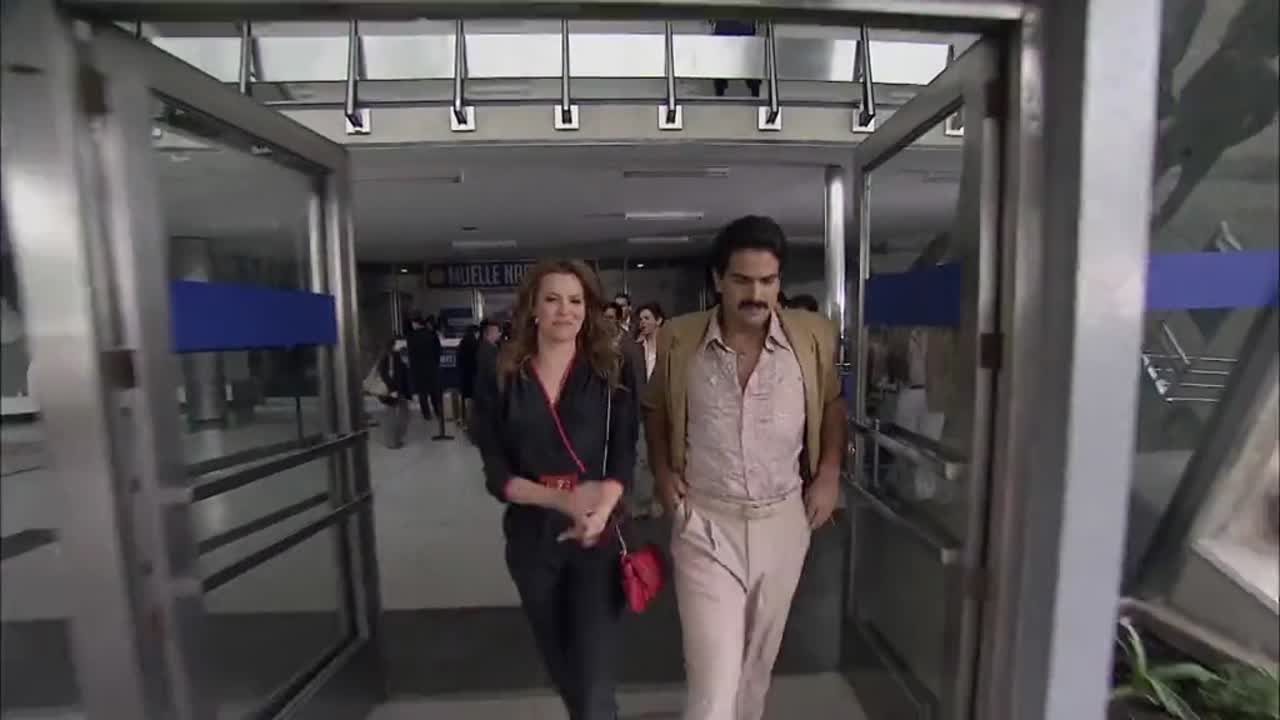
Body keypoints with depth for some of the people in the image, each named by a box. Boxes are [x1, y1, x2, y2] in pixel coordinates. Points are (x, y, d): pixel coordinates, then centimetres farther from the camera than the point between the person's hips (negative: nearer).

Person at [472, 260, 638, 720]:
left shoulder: (611, 374, -4)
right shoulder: (500, 381, -2)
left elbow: (624, 459, -8)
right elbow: (496, 475, -5)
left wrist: (599, 511, -27)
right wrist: (562, 499, -21)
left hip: (597, 537, -2)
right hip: (530, 539, 2)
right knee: (560, 667, 22)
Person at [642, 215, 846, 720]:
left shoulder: (813, 336, -7)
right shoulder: (677, 339, -10)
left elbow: (832, 405, 10)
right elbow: (654, 409, 7)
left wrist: (829, 474, -1)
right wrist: (662, 471, -5)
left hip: (783, 520, 3)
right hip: (704, 524, -2)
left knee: (758, 661, 23)